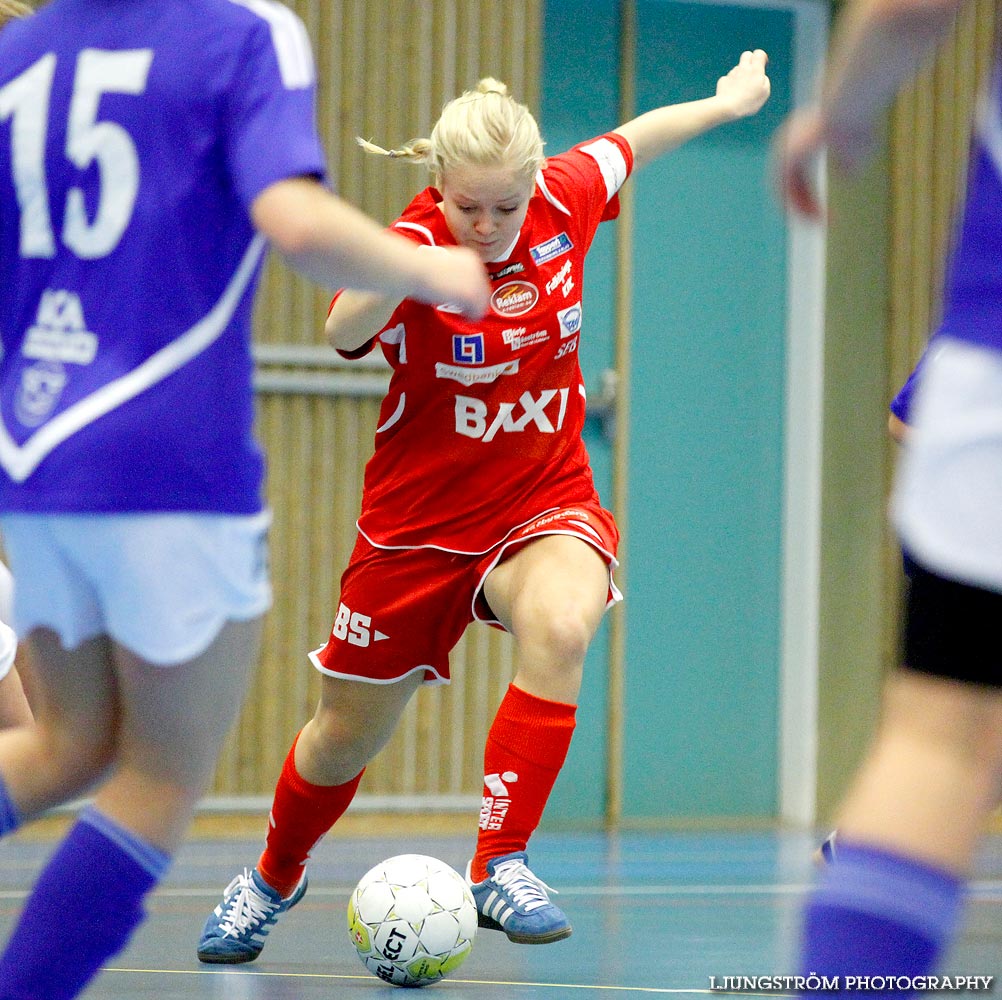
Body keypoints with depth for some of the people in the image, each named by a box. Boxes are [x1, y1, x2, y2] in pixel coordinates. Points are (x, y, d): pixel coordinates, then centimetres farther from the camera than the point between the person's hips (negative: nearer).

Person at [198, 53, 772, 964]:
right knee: (345, 739, 13)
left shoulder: (564, 202, -10)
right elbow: (345, 332, -44)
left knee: (561, 626, -34)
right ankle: (273, 881, 44)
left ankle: (499, 866, -27)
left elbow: (629, 140, 12)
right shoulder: (416, 243, -23)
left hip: (546, 505, 2)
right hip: (420, 521, -2)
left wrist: (728, 101, 26)